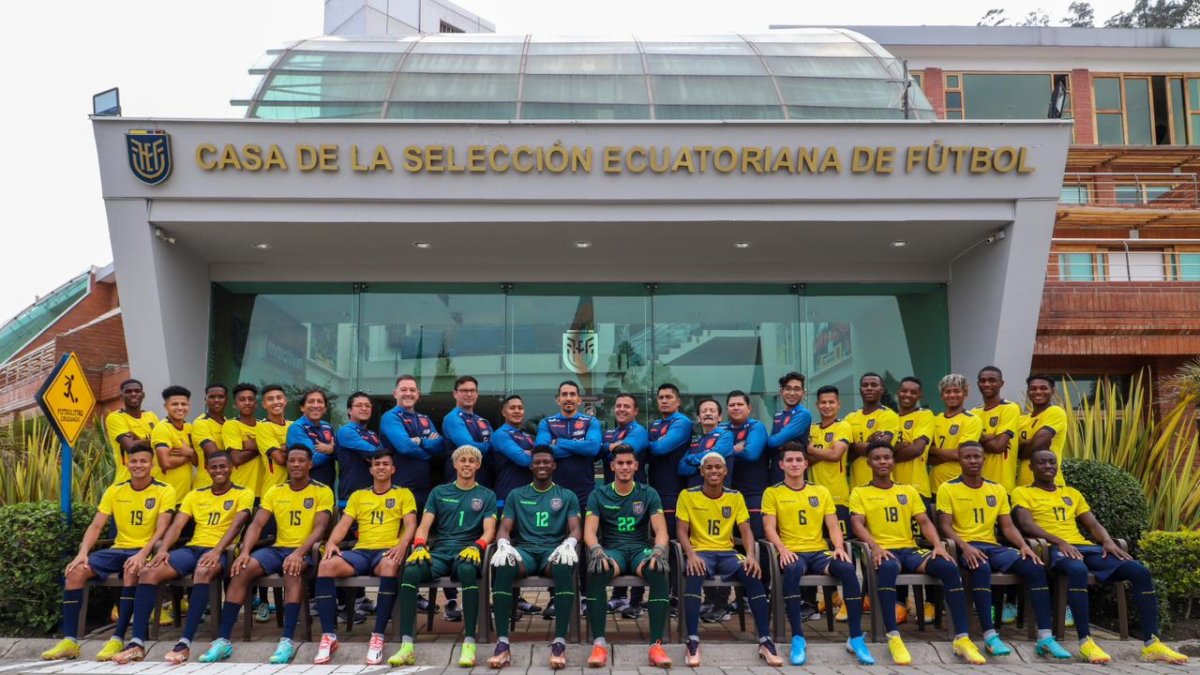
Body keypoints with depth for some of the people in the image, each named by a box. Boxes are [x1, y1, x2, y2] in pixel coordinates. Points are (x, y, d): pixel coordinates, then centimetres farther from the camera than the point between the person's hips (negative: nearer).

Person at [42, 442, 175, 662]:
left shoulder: (165, 491, -4)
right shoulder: (114, 491, 9)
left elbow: (161, 528, -13)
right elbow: (96, 526, 4)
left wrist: (143, 554, -28)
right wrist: (83, 552, -14)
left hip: (145, 551, -5)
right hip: (119, 549, 5)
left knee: (132, 571, -38)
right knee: (75, 570, -19)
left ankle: (118, 639, -32)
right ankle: (69, 641, -16)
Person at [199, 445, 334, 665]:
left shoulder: (322, 492, -2)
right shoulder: (274, 491, 11)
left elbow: (319, 528, -13)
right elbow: (257, 524, 2)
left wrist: (299, 553, -29)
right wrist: (245, 551, -16)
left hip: (304, 551, -4)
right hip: (278, 548, 4)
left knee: (293, 570, -38)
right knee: (241, 570, -23)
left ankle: (287, 640, -41)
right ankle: (223, 640, -21)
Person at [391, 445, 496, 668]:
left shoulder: (487, 496, 14)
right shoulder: (439, 492, 19)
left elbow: (489, 530, 2)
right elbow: (424, 526, 10)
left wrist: (476, 547, -20)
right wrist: (419, 546, -11)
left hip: (467, 552, -2)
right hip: (439, 551, 2)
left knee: (468, 570, -39)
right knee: (410, 571, -31)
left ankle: (469, 643, -38)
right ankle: (407, 646, -31)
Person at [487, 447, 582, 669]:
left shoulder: (568, 496, 17)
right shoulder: (516, 495, 19)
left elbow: (575, 529, 5)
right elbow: (504, 529, 10)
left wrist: (569, 544, -20)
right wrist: (503, 545, -15)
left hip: (554, 550, -1)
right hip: (525, 550, 1)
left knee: (564, 566, -40)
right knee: (503, 565, -37)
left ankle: (560, 642, -40)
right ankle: (502, 643, -36)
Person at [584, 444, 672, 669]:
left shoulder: (648, 494, 9)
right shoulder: (598, 495, 8)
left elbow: (661, 530, 0)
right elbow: (589, 531, -3)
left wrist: (658, 550, -23)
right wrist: (597, 551, -25)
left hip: (641, 549, 1)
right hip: (612, 549, 0)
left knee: (659, 571, -35)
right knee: (596, 572, -36)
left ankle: (656, 644, -34)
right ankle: (599, 643, -33)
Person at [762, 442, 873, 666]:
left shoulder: (821, 492, 16)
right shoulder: (772, 493, 7)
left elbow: (833, 526, 10)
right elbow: (770, 528, -3)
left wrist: (839, 547, -10)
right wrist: (783, 550, -21)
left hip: (820, 551, 3)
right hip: (793, 553, -3)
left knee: (847, 568, -29)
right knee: (792, 570, -39)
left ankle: (856, 637, -21)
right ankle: (798, 638, -33)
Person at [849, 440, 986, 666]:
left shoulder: (908, 491, 20)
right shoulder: (860, 493, 9)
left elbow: (925, 522, 11)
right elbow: (857, 525, -4)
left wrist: (938, 545, -9)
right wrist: (875, 547, -23)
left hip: (910, 549, 4)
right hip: (884, 551, -4)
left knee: (949, 566, -26)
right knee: (888, 567, -41)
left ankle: (961, 638, -23)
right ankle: (893, 638, -38)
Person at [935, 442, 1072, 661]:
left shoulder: (997, 489, 15)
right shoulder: (947, 488, 1)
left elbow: (1008, 526, 10)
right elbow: (945, 526, -7)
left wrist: (1024, 546, -10)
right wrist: (964, 546, -25)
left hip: (992, 546, 5)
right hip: (965, 547, -5)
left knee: (1035, 566, -21)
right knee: (981, 567, -40)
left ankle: (1045, 637, -22)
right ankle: (990, 635, -38)